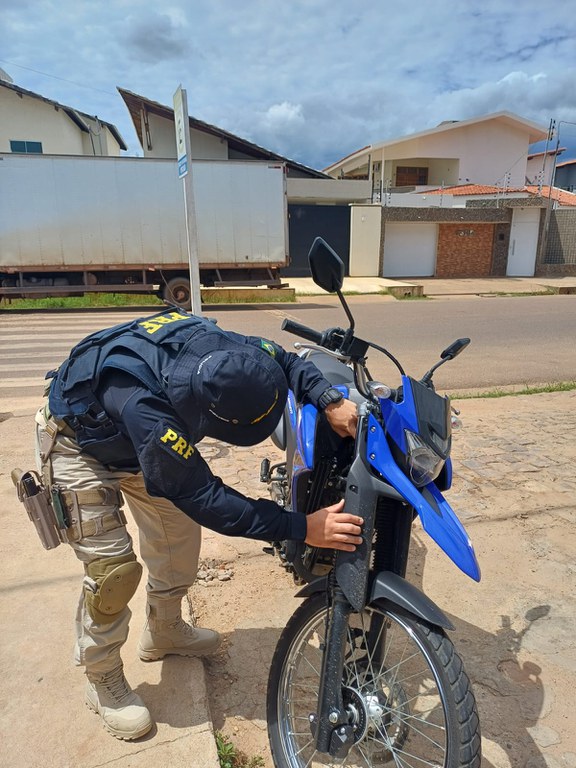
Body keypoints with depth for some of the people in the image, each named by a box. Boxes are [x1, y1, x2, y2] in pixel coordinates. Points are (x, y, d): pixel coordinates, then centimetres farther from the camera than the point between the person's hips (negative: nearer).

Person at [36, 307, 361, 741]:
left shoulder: (219, 347, -29)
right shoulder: (144, 409, -46)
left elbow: (282, 359, -9)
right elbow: (205, 499, -40)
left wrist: (330, 401, -25)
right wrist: (302, 529, -40)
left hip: (144, 441, 7)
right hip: (80, 443, -6)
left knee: (180, 533, 11)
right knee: (113, 566, -12)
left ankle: (164, 632, 35)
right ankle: (102, 680, 15)